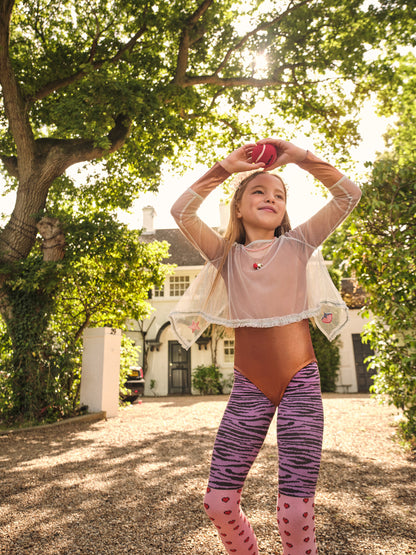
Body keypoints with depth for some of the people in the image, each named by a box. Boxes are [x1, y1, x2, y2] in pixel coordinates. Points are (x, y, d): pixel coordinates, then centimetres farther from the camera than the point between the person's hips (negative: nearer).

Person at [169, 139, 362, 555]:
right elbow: (181, 211, -2)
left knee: (295, 512, -2)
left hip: (299, 383, -1)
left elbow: (349, 195, 1)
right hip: (248, 386, 2)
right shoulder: (227, 255, 7)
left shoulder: (297, 245, 5)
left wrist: (300, 157, -4)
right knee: (218, 502, 3)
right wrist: (225, 167, -4)